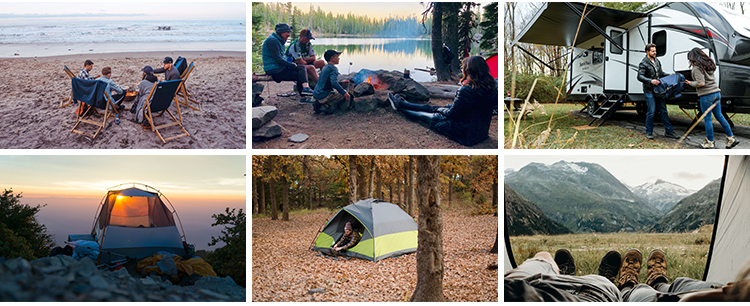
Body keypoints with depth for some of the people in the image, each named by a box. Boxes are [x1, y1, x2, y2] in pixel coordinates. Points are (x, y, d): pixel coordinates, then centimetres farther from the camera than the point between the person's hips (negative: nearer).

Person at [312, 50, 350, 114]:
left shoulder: (325, 68, 17)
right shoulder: (333, 69, -11)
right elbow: (334, 83, -26)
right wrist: (344, 93, -25)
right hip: (323, 96, -9)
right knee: (347, 96, -1)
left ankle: (319, 104, 11)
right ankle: (327, 106, -12)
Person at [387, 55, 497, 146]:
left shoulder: (466, 91, -30)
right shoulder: (490, 87, -6)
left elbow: (451, 114, -19)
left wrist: (439, 109, 2)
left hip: (465, 134, -7)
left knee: (426, 116, 16)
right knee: (429, 108, 21)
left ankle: (399, 107, 44)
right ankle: (399, 103, 42)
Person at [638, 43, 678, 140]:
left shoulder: (657, 61, 15)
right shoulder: (643, 64, -7)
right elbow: (640, 77, -16)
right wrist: (651, 81, -29)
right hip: (649, 92, -7)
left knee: (663, 111, 8)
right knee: (651, 112, -6)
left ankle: (668, 131, 14)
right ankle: (649, 132, 6)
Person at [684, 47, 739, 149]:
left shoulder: (697, 68, -11)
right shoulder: (708, 64, 16)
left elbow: (700, 83, -19)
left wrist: (690, 83, -2)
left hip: (706, 95, -8)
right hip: (716, 93, 9)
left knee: (707, 119, 1)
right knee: (719, 116, 15)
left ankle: (710, 142, 7)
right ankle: (731, 138, 16)